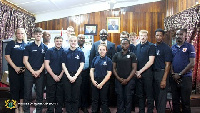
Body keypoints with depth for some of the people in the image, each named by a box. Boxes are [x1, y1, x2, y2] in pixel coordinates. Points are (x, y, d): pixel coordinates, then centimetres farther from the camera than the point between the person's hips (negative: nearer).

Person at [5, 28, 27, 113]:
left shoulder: (26, 45, 9)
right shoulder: (11, 44, 1)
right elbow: (7, 56, -5)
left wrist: (26, 68, -4)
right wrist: (15, 67, -12)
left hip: (24, 70, 3)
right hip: (14, 70, -3)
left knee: (23, 88, 7)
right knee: (14, 88, 1)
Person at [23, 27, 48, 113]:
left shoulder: (45, 47, 7)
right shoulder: (29, 47, 3)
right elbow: (25, 61, -1)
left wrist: (39, 71, -8)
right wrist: (32, 71, -10)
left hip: (40, 72, 1)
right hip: (29, 71, -1)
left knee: (40, 92, 7)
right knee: (28, 92, 3)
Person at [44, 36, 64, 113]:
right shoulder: (49, 51, 2)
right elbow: (46, 64, -2)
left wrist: (60, 75, -6)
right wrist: (54, 75, -9)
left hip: (61, 77, 1)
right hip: (51, 76, -1)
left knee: (60, 95, 8)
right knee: (50, 95, 4)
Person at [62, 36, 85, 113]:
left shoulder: (80, 52, 2)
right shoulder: (65, 52, 4)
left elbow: (81, 65, -1)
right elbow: (63, 65, 1)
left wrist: (75, 76, -10)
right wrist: (69, 76, -9)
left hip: (77, 76, 0)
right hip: (67, 76, 1)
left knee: (76, 96, 5)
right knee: (68, 96, 4)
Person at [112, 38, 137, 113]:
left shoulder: (132, 55, 3)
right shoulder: (116, 55, 9)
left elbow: (134, 68, -2)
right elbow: (114, 68, 7)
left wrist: (127, 79, -10)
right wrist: (118, 78, -6)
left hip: (129, 80, -2)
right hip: (118, 80, 2)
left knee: (128, 98, 2)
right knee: (120, 98, 5)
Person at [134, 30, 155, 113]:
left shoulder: (151, 46, -3)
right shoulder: (137, 47, 13)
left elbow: (151, 61, -11)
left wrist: (140, 71, -12)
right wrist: (136, 71, -1)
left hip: (147, 73, -5)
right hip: (137, 74, 5)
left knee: (149, 94, 1)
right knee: (140, 94, 12)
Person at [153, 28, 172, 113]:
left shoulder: (166, 48, -7)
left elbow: (167, 65, -10)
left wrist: (164, 79, -17)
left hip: (162, 73, -6)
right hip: (153, 73, 6)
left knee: (161, 97, -2)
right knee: (156, 96, 14)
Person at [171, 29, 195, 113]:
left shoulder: (189, 47, -2)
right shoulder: (172, 48, 11)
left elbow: (192, 64, -9)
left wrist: (180, 74, -13)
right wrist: (173, 74, -4)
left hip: (185, 78, -4)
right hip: (174, 78, 4)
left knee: (185, 102, 1)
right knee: (175, 101, 11)